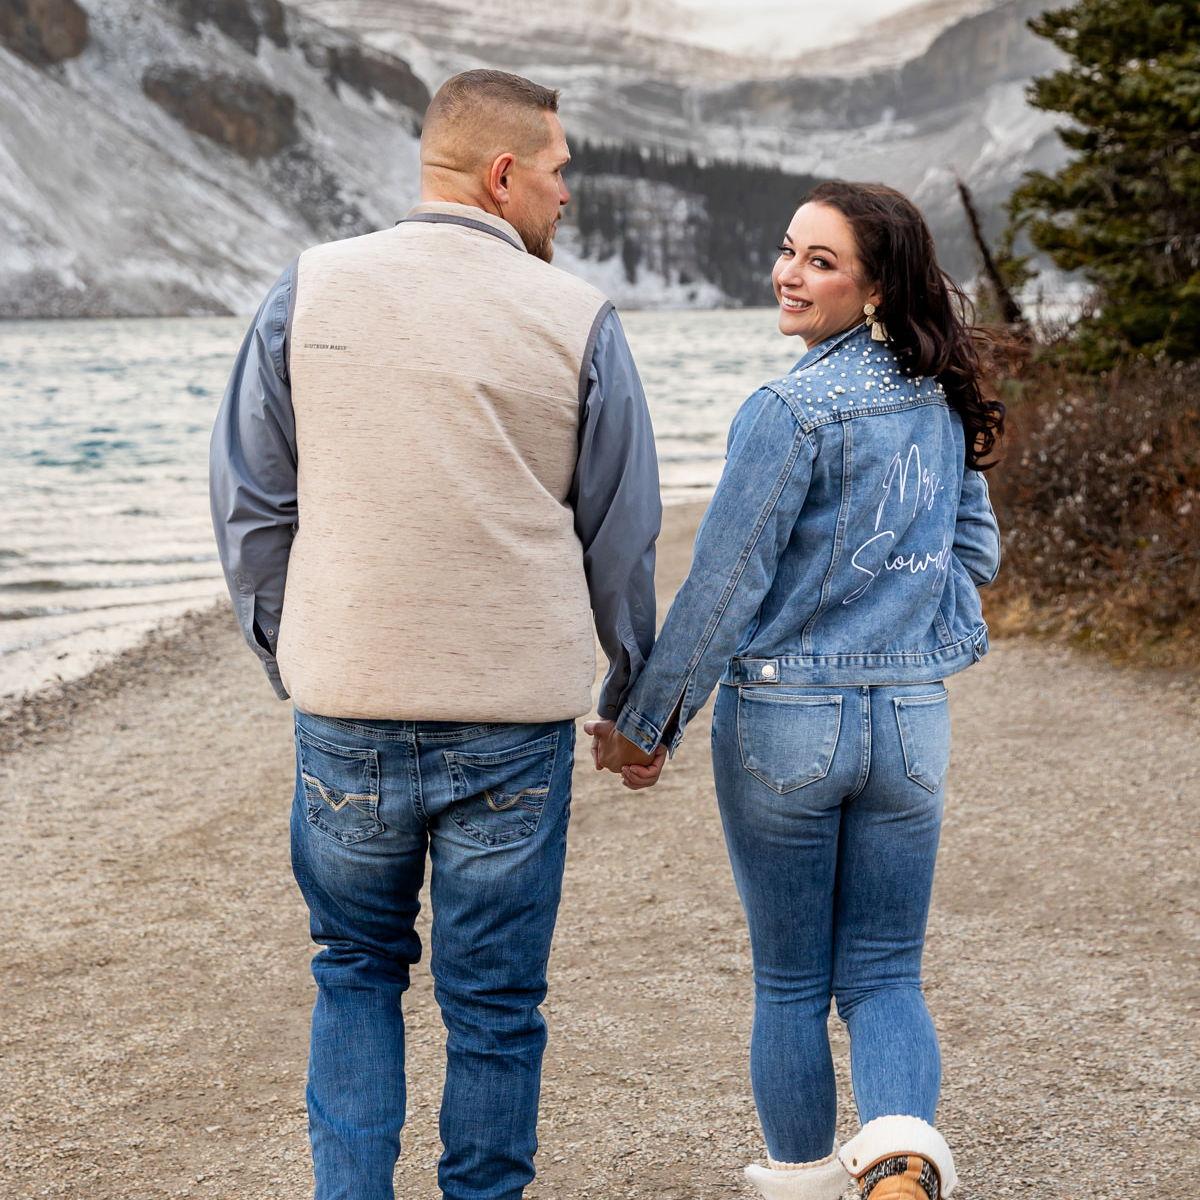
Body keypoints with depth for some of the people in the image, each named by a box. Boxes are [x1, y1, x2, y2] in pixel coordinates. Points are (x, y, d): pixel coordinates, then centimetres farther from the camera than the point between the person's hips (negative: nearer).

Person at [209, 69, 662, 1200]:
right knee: (494, 1002, 11)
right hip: (515, 724, -1)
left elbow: (249, 501, 3)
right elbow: (621, 537, 3)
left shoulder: (308, 289, -1)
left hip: (345, 712, 2)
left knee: (356, 969, 20)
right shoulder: (577, 320, -4)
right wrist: (635, 701, 16)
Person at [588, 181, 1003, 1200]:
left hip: (784, 725, -5)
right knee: (885, 974, 11)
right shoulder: (944, 400, 4)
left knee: (790, 982, 13)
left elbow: (723, 584, -15)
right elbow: (977, 554, 14)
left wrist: (645, 724, -7)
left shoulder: (790, 411, -16)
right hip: (913, 723, 5)